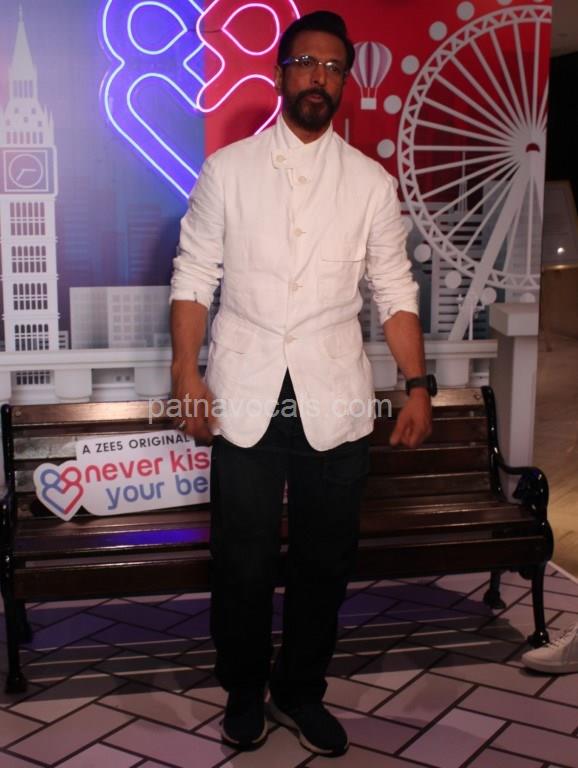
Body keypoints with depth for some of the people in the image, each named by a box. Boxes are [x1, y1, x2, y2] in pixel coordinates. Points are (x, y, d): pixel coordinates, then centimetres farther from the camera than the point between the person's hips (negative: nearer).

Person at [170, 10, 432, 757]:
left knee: (325, 558, 9)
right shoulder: (227, 169, 4)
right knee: (244, 560, 6)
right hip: (246, 398, -1)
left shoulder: (372, 182, 7)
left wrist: (418, 383, -3)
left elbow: (394, 291, 7)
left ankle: (301, 690, 30)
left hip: (335, 400, 1)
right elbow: (194, 276, 3)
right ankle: (244, 691, 28)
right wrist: (187, 373, -7)